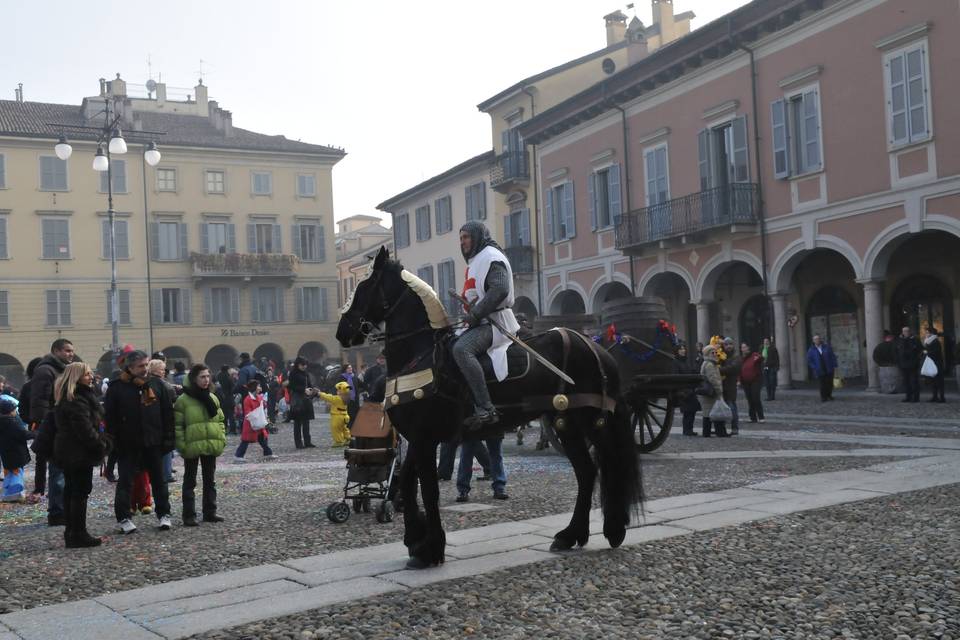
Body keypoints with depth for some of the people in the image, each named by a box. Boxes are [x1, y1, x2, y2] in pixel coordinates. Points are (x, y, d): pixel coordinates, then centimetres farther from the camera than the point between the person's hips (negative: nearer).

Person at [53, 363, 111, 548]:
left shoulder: (68, 398, 15)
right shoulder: (76, 401, -19)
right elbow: (85, 429, -23)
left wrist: (101, 441, 10)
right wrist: (101, 444, -13)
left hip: (67, 452, 11)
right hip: (79, 453, -11)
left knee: (71, 491, 14)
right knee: (81, 492, -5)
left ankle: (71, 532, 22)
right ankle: (78, 534, -2)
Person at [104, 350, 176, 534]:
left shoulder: (156, 385, 4)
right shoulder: (117, 387, -5)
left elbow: (168, 412, 5)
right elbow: (110, 417, -5)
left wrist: (168, 438, 0)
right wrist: (113, 441, -11)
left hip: (153, 442, 3)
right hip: (127, 444, -3)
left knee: (158, 479, 10)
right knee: (125, 481, 3)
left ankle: (164, 514, 21)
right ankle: (123, 518, 11)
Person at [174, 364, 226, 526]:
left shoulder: (213, 398, 8)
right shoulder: (183, 400, -8)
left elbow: (220, 420, 14)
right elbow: (177, 425, -9)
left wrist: (222, 439, 5)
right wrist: (181, 445, -15)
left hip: (211, 446, 5)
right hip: (192, 447, -5)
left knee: (209, 480, 13)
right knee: (190, 482, 4)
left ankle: (210, 512, 22)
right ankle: (189, 516, 7)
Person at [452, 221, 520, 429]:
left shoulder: (491, 256, -7)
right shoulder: (475, 260, 26)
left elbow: (500, 289, -22)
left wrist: (475, 314, -21)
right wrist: (470, 315, 12)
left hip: (494, 320, -11)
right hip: (480, 321, 11)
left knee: (461, 348, -33)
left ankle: (485, 410, -38)